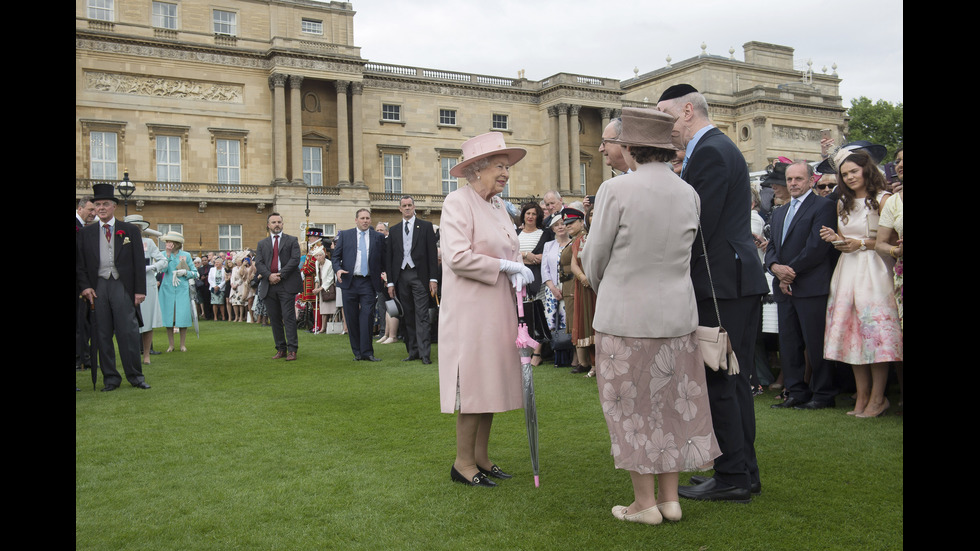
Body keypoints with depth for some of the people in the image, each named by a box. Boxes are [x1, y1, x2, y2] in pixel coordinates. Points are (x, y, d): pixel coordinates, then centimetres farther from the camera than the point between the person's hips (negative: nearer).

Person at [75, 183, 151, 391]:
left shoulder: (130, 230, 8)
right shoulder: (85, 233, 12)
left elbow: (139, 262, 5)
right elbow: (80, 263, 11)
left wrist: (140, 290, -2)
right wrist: (84, 286, -4)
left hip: (123, 286, -2)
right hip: (97, 287, 2)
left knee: (129, 332, -4)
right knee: (102, 335, 4)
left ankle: (135, 376, 4)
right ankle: (110, 378, 12)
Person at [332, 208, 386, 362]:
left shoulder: (378, 237, 9)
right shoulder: (345, 235, 10)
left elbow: (383, 259, 8)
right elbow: (336, 256, 9)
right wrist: (337, 269, -9)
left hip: (368, 283, -1)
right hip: (349, 282, 1)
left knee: (366, 317, -8)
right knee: (351, 319, 5)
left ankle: (367, 352, -5)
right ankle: (357, 352, 14)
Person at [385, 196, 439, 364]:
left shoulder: (426, 226, 5)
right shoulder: (394, 230, 14)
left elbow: (432, 253, 1)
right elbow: (389, 257, 12)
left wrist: (433, 278, -7)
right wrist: (390, 282, 5)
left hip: (419, 275, -3)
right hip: (401, 276, 4)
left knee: (422, 316, -7)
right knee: (408, 316, 7)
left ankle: (425, 353, -7)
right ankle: (413, 352, 13)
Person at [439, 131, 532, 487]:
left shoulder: (498, 205, 15)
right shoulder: (458, 202, -10)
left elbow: (509, 251, 19)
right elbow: (458, 257, -20)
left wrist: (517, 272, -4)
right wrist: (505, 266, -15)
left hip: (497, 308, 8)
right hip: (470, 308, -8)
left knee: (490, 380, 11)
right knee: (473, 382, -4)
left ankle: (481, 456, 21)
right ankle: (463, 462, 8)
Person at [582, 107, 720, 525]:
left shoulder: (616, 190, -14)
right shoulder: (689, 194, 1)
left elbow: (595, 259, -7)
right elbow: (685, 253, 9)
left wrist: (606, 292, 13)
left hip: (625, 314, -5)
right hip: (677, 314, 5)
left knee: (633, 406, 7)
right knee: (673, 404, 14)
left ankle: (644, 503, 14)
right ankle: (670, 497, 22)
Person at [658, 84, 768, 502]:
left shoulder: (709, 152, -13)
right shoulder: (718, 147, 19)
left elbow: (700, 225, -20)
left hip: (722, 284, -11)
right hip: (738, 281, 11)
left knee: (718, 381, -4)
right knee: (732, 378, 15)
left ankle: (732, 477, 5)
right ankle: (744, 471, 25)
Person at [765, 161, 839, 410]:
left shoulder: (823, 206, -2)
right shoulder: (779, 212, 21)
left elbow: (817, 246, -12)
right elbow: (772, 247, 18)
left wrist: (791, 270, -10)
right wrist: (775, 267, -3)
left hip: (811, 287, -7)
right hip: (785, 287, 7)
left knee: (815, 343, -3)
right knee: (788, 343, 8)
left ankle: (823, 394, 7)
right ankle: (797, 392, 16)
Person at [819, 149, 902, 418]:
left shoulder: (883, 199, -4)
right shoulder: (843, 203, 15)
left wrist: (863, 244, -12)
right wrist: (835, 239, 0)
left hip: (875, 271, -6)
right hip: (848, 271, 6)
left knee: (874, 330, -7)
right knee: (852, 333, 3)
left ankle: (877, 398, 2)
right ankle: (862, 397, 10)